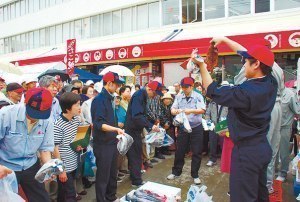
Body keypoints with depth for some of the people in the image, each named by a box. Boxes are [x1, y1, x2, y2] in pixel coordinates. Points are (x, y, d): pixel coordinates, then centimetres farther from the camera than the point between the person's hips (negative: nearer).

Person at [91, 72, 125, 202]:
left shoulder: (110, 98, 9)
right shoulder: (99, 99, -17)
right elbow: (98, 124, -24)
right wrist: (116, 129, -34)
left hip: (112, 142, 9)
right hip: (103, 144, -9)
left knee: (113, 172, 20)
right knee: (103, 175, 6)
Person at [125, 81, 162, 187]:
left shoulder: (143, 95, 12)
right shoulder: (138, 95, -19)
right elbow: (137, 116, -30)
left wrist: (150, 126, 12)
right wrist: (151, 126, -29)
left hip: (135, 129, 10)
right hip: (132, 130, -10)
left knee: (134, 154, 19)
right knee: (136, 155, -1)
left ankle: (134, 176, 33)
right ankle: (136, 181, 10)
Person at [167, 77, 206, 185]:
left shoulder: (198, 96, -5)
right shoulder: (178, 97, 2)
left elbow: (202, 110, -15)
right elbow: (172, 109, -3)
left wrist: (191, 110, -30)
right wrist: (175, 111, -26)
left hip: (196, 128, -2)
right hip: (183, 127, 2)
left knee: (197, 152, 6)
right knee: (179, 151, 10)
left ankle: (195, 175, 22)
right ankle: (176, 171, 28)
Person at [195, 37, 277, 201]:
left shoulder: (246, 92, -27)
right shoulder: (271, 83, -2)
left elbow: (213, 91, -14)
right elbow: (251, 55, 9)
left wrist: (201, 65, -5)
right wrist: (224, 39, 14)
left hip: (246, 151, -9)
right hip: (263, 148, 9)